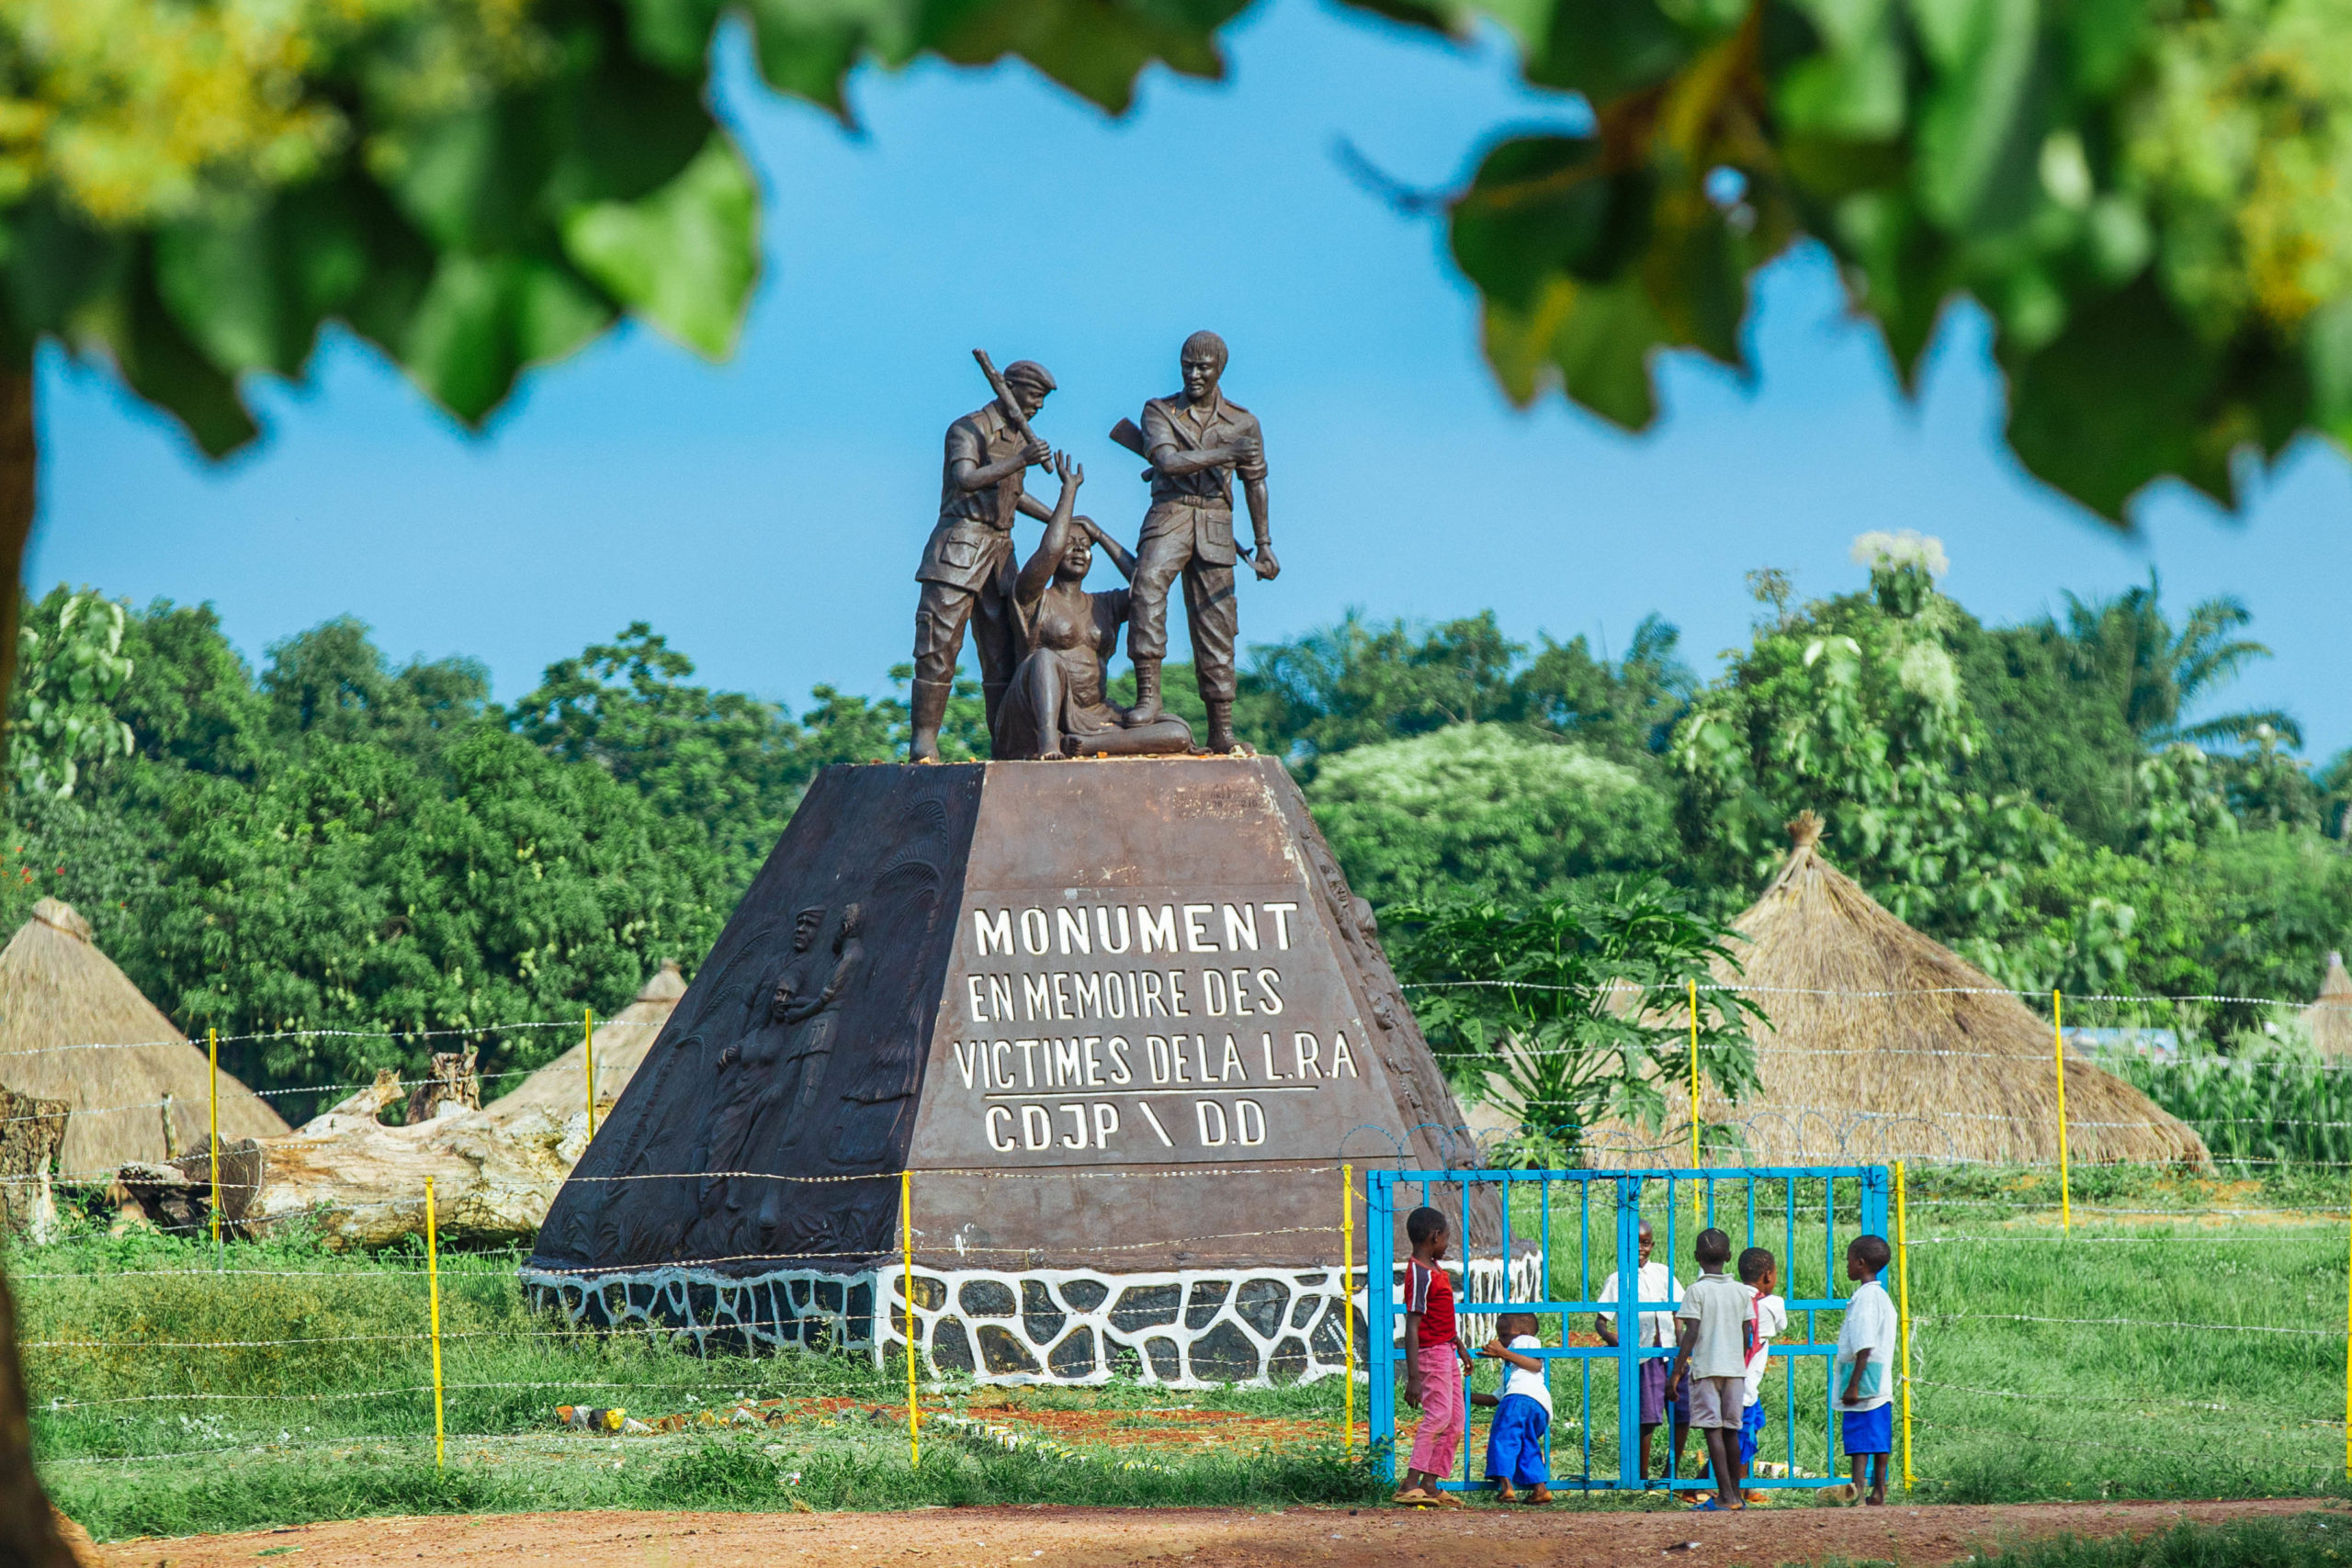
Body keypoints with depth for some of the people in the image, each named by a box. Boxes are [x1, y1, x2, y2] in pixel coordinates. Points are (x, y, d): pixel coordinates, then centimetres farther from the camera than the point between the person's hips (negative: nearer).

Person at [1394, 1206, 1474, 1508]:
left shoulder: (1436, 1268, 12)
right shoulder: (1420, 1275, -19)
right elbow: (1412, 1327, -23)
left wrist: (1460, 1346, 33)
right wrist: (1413, 1377, -26)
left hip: (1446, 1351, 10)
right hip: (1430, 1351, -10)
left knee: (1455, 1419, 8)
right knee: (1439, 1413, -18)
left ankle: (1430, 1484, 7)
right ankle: (1410, 1485, -23)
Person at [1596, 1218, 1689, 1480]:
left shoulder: (1663, 1274, 13)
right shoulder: (1617, 1280, 2)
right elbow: (1601, 1320, -1)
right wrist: (1609, 1335, -23)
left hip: (1669, 1351, 4)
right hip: (1641, 1355, -4)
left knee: (1683, 1413, 1)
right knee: (1647, 1418, -8)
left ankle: (1673, 1471, 17)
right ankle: (1643, 1475, 2)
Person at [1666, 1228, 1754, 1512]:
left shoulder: (1697, 1290, -7)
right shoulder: (1741, 1291, 7)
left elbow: (1691, 1334, -12)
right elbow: (1746, 1336, 11)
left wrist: (1677, 1372, -9)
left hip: (1706, 1368, -5)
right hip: (1735, 1368, 5)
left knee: (1712, 1430, -6)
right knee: (1731, 1430, 14)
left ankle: (1726, 1497, -13)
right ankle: (1735, 1494, 20)